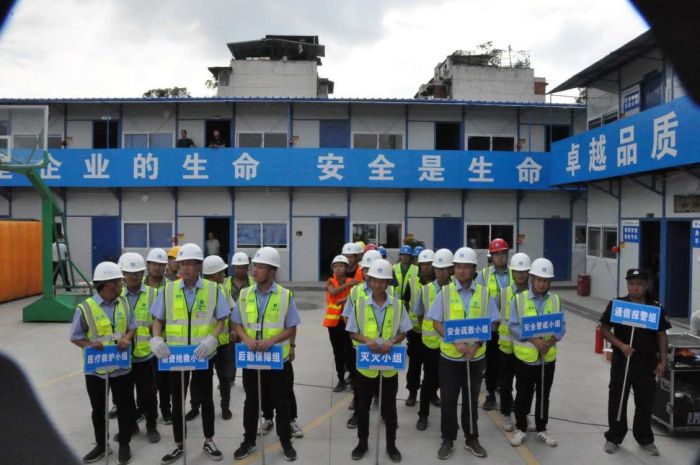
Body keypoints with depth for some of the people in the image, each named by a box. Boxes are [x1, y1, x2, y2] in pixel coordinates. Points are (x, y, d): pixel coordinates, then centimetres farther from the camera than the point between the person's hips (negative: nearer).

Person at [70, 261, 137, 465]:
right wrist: (91, 344, -26)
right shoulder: (85, 308, -14)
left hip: (121, 366, 3)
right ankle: (101, 445, 33)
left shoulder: (124, 303, -1)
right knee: (98, 409, 14)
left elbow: (132, 326, 8)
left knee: (126, 406, 9)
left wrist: (127, 338, -13)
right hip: (96, 368, -2)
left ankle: (124, 444, 27)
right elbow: (75, 337, -7)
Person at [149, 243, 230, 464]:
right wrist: (156, 339, -15)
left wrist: (211, 339, -19)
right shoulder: (168, 289, -1)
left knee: (206, 398, 10)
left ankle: (209, 442, 28)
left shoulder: (213, 289, -5)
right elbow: (158, 319, 4)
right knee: (177, 400, 12)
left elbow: (221, 319, -3)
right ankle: (179, 445, 27)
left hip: (203, 354, -1)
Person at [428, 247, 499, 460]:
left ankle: (472, 439, 30)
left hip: (476, 356, 1)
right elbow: (436, 323, -5)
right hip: (450, 355, -1)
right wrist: (455, 342, -19)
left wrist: (476, 345, -15)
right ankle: (447, 440, 23)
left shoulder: (484, 293, -1)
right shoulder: (445, 292, -4)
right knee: (448, 400, 8)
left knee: (471, 400, 14)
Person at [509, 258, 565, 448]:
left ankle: (541, 429, 31)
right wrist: (533, 340, -22)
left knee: (543, 395, 15)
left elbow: (562, 327, -1)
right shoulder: (518, 299, -7)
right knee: (523, 395, 9)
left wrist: (550, 342, -19)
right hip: (525, 357, -2)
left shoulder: (556, 300, 2)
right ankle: (520, 429, 24)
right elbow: (513, 326, -11)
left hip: (548, 358, 2)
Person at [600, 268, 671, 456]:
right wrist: (621, 345, -16)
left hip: (647, 364, 1)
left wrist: (663, 361, 0)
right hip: (621, 362, -1)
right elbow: (604, 329, -3)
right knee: (617, 401, 8)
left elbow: (662, 336, 5)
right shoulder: (616, 304, -5)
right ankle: (614, 437, 23)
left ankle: (645, 439, 31)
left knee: (645, 402, 12)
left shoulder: (656, 308, 0)